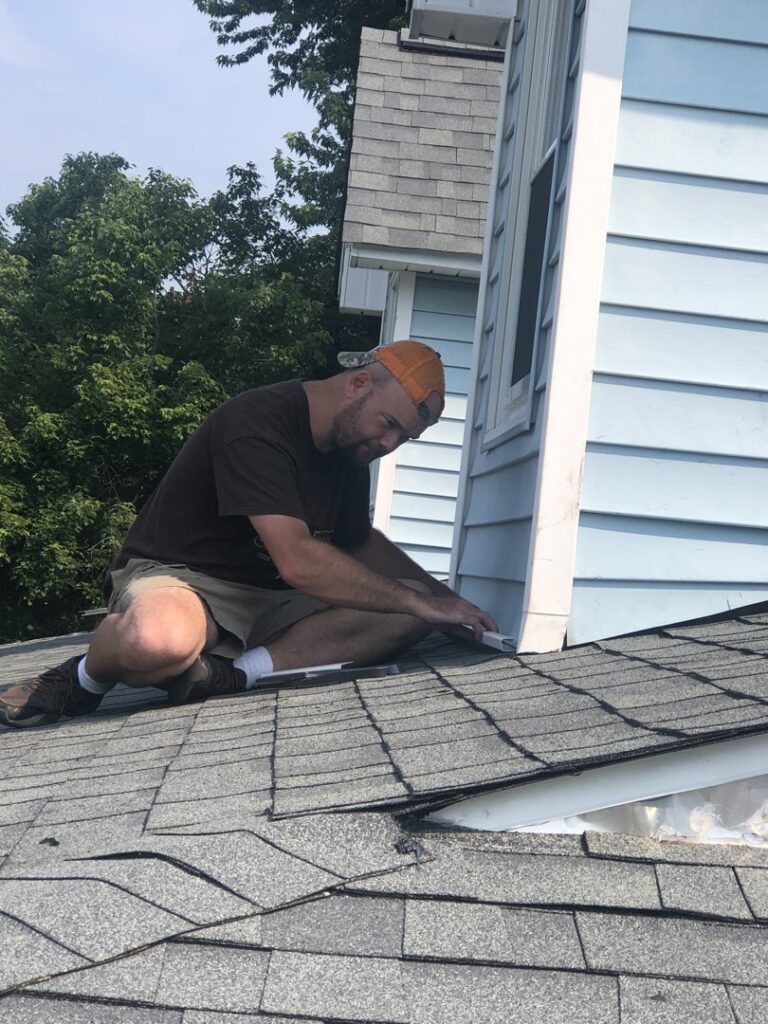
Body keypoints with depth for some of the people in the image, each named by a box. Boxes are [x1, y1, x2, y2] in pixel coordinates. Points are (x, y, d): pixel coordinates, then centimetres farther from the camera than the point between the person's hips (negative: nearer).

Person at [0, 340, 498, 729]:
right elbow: (297, 560, -29)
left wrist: (443, 596, 8)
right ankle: (85, 679, -9)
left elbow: (360, 541, 23)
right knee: (157, 642, -45)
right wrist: (420, 602, -25)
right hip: (179, 579, -8)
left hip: (269, 602, 8)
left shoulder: (351, 449, 7)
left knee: (405, 618, -13)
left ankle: (232, 673, -20)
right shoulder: (257, 424, -20)